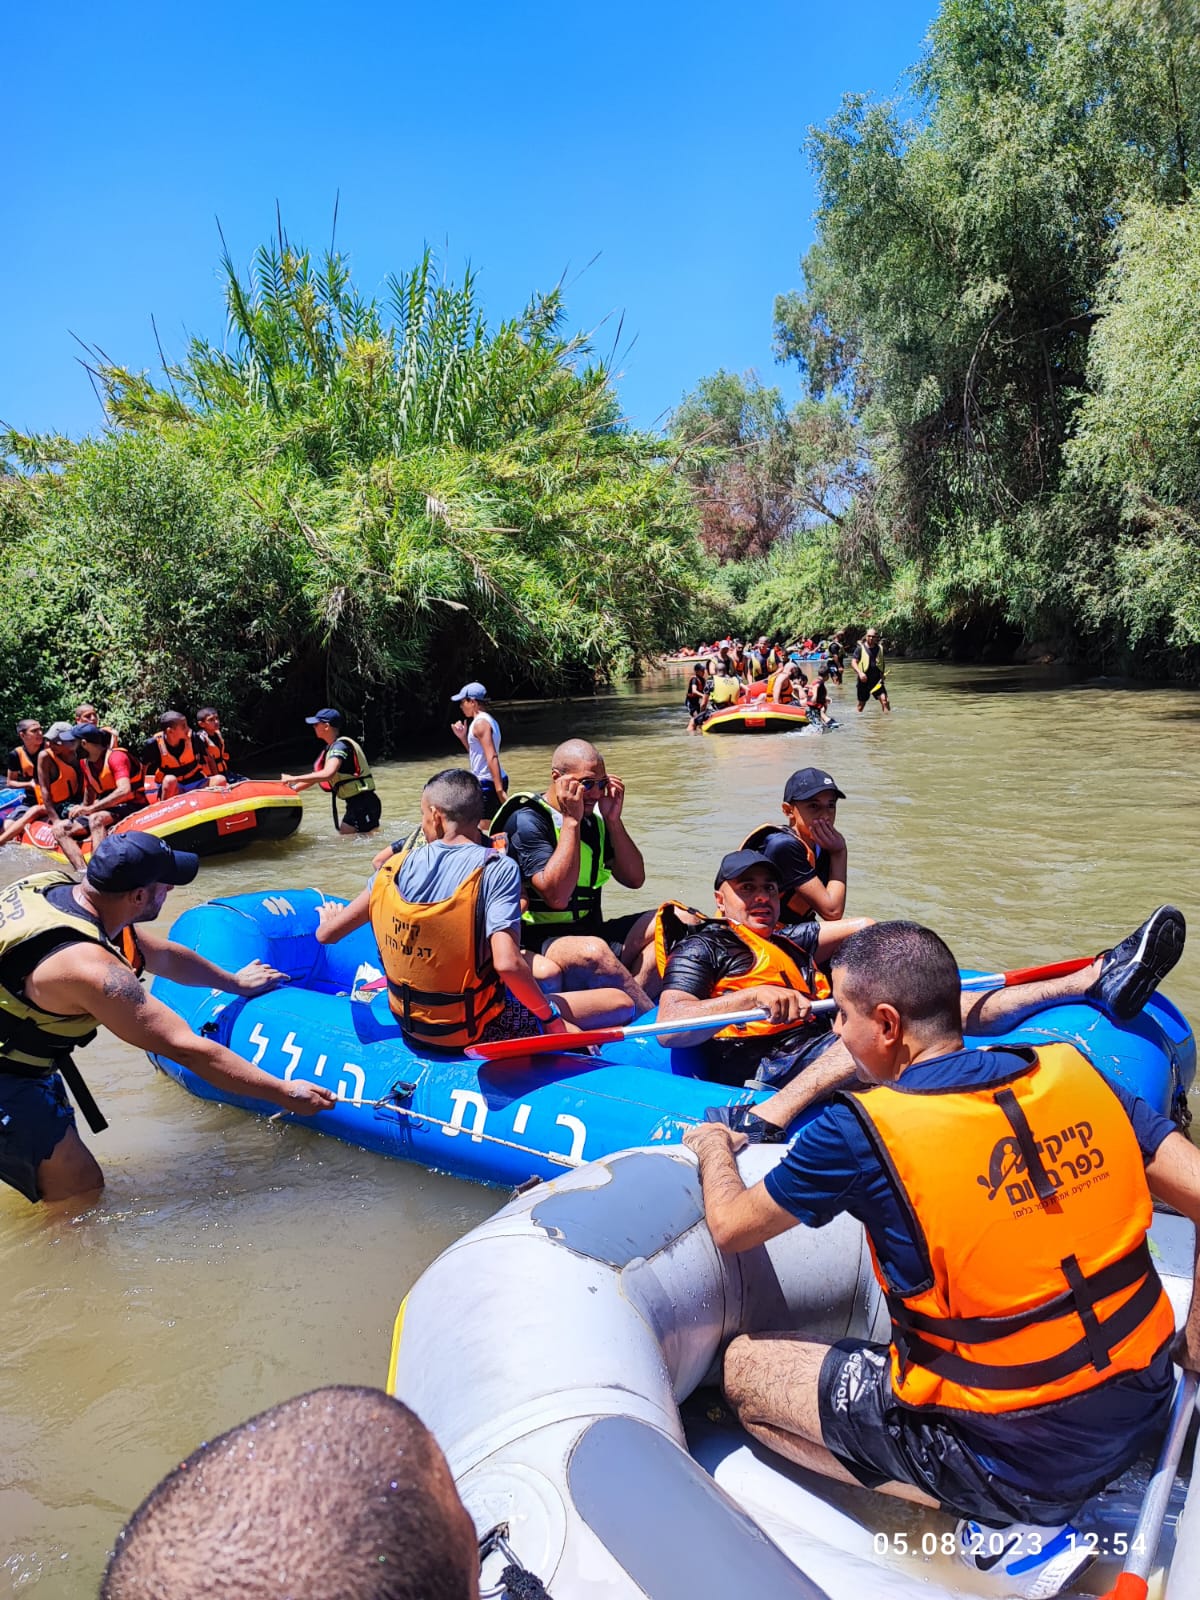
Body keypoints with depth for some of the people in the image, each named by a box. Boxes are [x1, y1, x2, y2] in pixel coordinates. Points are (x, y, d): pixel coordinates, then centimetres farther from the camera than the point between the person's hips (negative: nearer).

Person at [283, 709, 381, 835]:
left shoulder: (340, 746, -16)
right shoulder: (332, 747, 15)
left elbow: (327, 774, -32)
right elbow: (317, 775, 22)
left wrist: (294, 778, -28)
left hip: (363, 805, -10)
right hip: (355, 805, 10)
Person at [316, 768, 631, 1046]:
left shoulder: (396, 867, -5)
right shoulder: (498, 868, -18)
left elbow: (326, 934, 4)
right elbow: (507, 962, -29)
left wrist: (329, 916, 27)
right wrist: (551, 1017, -14)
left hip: (411, 1026, 6)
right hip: (474, 1031, -6)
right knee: (620, 1003, -1)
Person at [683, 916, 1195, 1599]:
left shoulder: (860, 1131, -18)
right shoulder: (1076, 1073, -5)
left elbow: (731, 1226, -4)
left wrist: (714, 1146, 17)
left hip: (1015, 1458, -7)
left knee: (745, 1366, 9)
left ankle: (1008, 1525, 2)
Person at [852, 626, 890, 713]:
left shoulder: (880, 648, 8)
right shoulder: (860, 648, -4)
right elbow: (853, 662, -10)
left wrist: (883, 674, 7)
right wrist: (860, 673, -25)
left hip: (877, 680, 2)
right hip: (864, 679, -2)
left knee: (884, 699, -14)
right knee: (861, 703, 10)